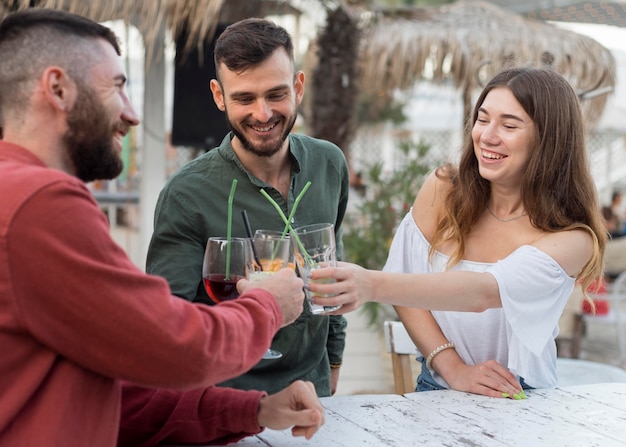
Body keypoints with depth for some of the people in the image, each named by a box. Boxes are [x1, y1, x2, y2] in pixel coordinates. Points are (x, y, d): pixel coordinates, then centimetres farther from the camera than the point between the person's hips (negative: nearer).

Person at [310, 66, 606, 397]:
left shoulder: (572, 239, -14)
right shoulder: (444, 190, -3)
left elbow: (484, 292, -30)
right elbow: (407, 288, -2)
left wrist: (372, 285, -42)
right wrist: (454, 368, -15)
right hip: (437, 389, 1)